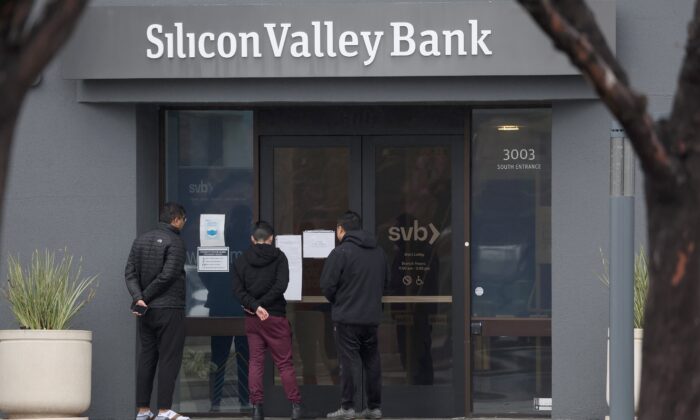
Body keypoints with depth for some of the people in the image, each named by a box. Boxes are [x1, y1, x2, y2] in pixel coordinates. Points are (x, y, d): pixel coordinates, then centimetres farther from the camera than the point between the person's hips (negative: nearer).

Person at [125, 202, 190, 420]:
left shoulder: (141, 240, 12)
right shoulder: (175, 242, -9)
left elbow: (130, 272, 3)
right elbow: (167, 275, -17)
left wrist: (138, 297, -8)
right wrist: (145, 297, -10)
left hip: (146, 311, 7)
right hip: (170, 309, -7)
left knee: (146, 358, 10)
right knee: (169, 359, -4)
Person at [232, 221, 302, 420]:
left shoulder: (241, 260, 5)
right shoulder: (278, 257, -3)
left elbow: (238, 289, -6)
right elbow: (280, 286, -13)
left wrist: (255, 306, -14)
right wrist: (259, 305, -8)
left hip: (252, 319, 2)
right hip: (276, 316, -2)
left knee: (255, 362, 7)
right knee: (284, 362, 2)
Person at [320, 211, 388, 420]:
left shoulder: (341, 252, -11)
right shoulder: (379, 252, 10)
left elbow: (327, 284, -11)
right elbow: (385, 280, 17)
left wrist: (336, 301, 8)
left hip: (347, 316, -5)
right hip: (372, 316, 6)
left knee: (349, 362, -3)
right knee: (372, 361, 11)